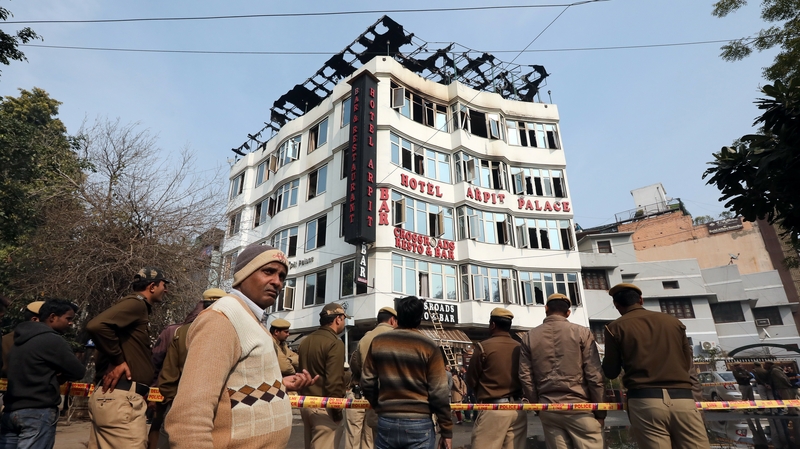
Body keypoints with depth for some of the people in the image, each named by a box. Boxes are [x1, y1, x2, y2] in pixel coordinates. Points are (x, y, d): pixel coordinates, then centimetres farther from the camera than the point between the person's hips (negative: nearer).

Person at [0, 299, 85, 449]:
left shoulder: (21, 339, 15)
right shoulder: (53, 340, -13)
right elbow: (78, 372, -11)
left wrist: (53, 378, 2)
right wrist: (58, 376, 9)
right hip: (38, 413, -9)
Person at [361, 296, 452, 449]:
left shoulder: (378, 342, 0)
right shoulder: (429, 346, -9)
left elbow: (367, 382, 4)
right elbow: (439, 393, -9)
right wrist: (446, 431, 0)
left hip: (386, 422, 3)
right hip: (419, 424, -2)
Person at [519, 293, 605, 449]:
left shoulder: (529, 337, 4)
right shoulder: (582, 332, -3)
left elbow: (525, 376, 4)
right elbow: (594, 375, -5)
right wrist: (600, 411, 4)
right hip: (578, 407, -3)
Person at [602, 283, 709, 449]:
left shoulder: (615, 327, 3)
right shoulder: (673, 321, 13)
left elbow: (611, 372, 8)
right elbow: (687, 363, 20)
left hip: (644, 400, -3)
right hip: (682, 398, 3)